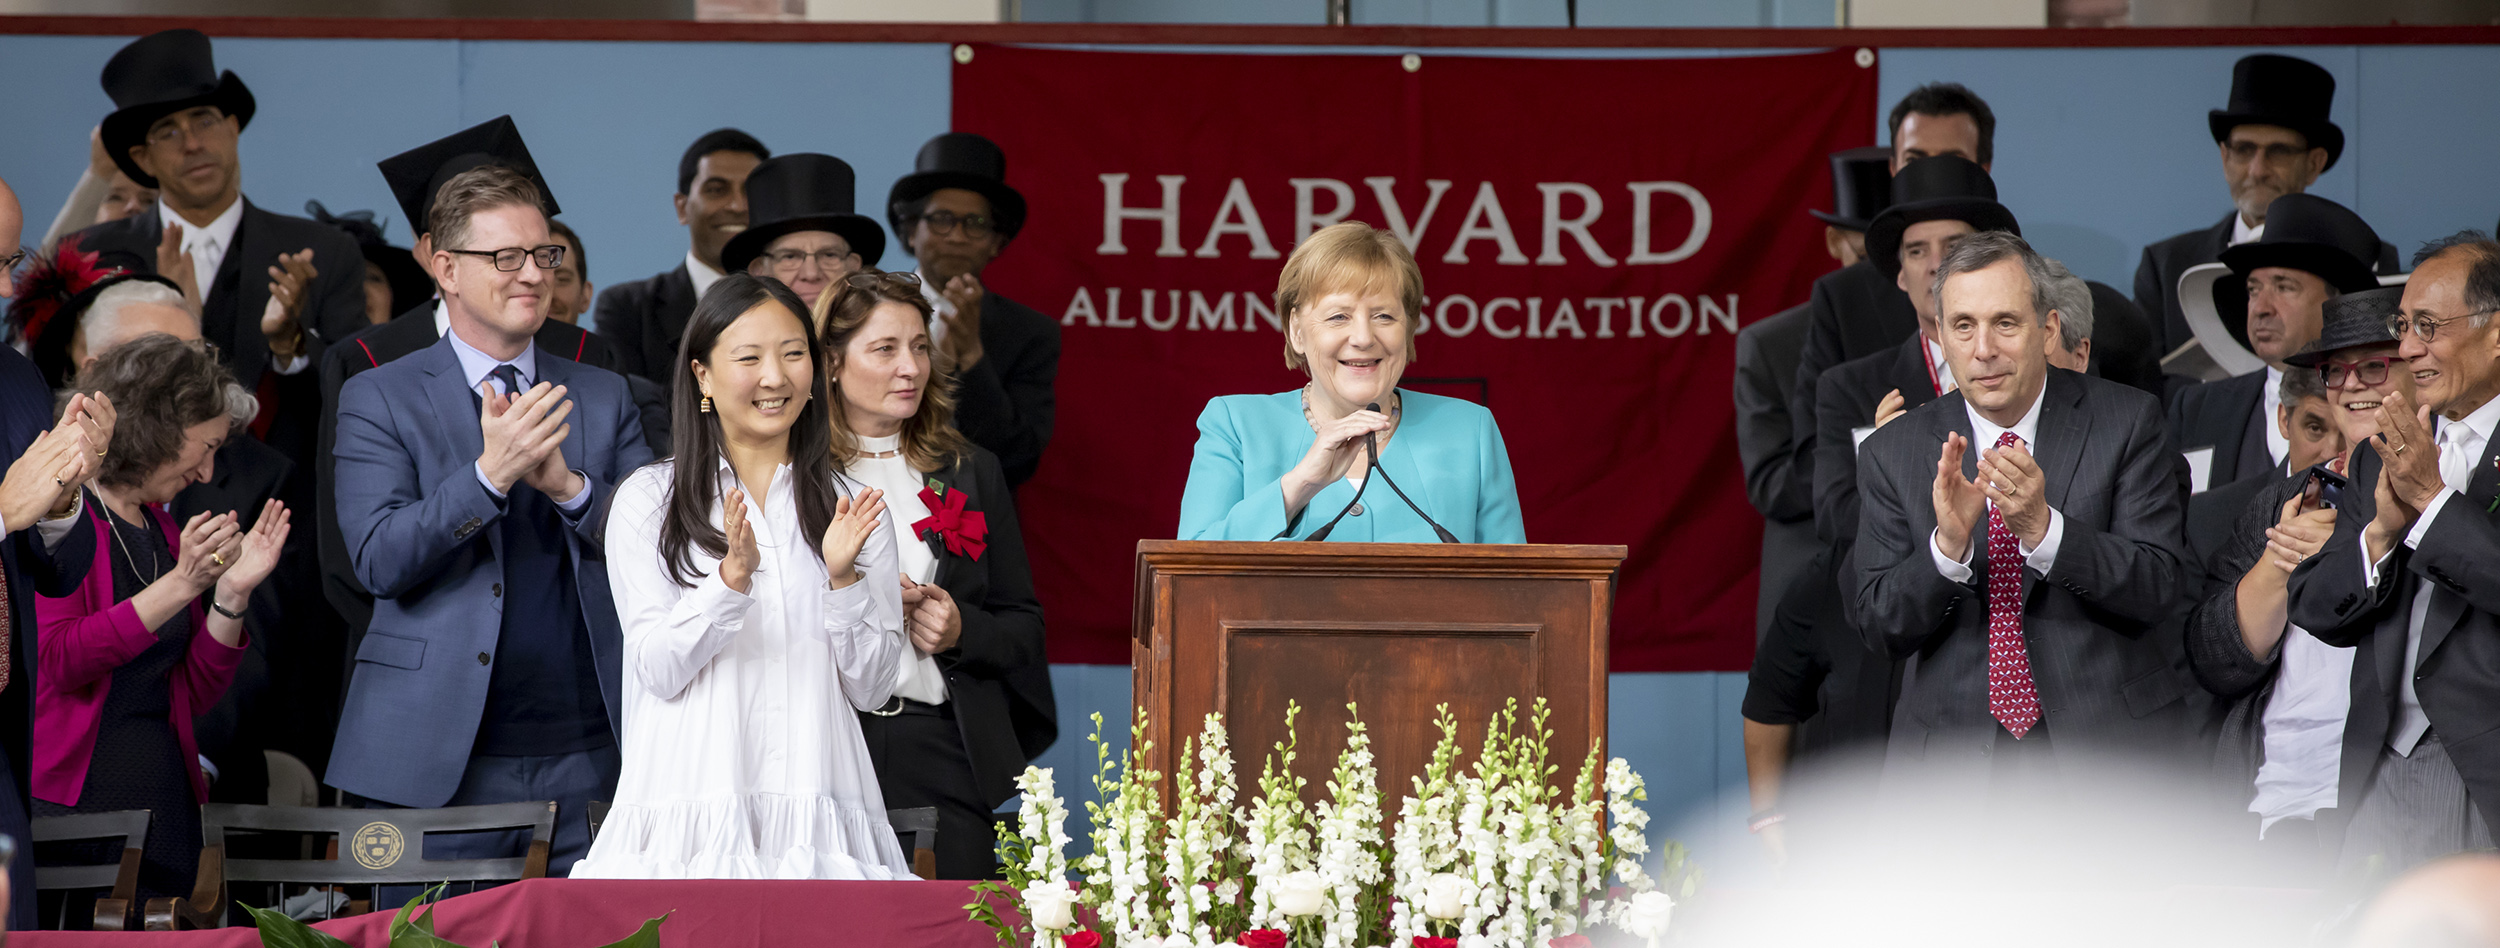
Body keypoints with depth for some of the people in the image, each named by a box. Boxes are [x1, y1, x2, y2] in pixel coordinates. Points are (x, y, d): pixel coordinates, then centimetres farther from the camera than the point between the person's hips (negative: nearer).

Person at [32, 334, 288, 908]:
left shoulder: (163, 532, 16)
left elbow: (195, 695, 15)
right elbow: (57, 660, -15)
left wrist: (233, 591, 2)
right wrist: (180, 585, -16)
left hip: (163, 809, 7)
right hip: (67, 804, -7)